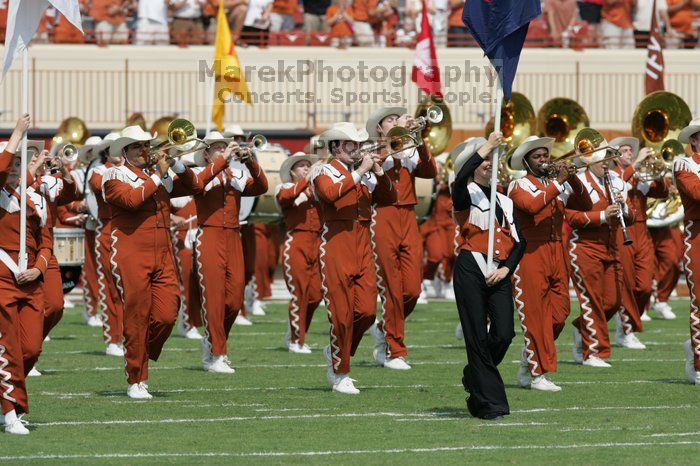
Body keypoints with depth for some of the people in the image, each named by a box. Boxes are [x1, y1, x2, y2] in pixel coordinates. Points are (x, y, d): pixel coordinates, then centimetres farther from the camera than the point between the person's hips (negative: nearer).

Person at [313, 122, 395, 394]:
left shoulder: (365, 174, 15)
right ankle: (340, 376, 6)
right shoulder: (325, 172, -3)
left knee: (367, 311, -2)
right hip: (337, 246, -5)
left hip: (363, 248, 5)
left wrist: (378, 171, -4)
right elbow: (331, 193, -24)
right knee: (342, 313, -4)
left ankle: (337, 352, 23)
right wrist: (359, 172, -20)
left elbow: (389, 197, 10)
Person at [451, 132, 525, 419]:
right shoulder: (465, 195, 2)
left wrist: (506, 268, -4)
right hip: (471, 271, -5)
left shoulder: (505, 202, 18)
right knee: (478, 336, -5)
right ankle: (488, 403, -1)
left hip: (499, 274, 5)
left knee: (504, 334, -7)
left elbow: (519, 242, 13)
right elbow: (460, 179, -24)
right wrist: (486, 146, -21)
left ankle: (474, 376, 22)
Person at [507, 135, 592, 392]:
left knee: (558, 314, 5)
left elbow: (585, 205, 10)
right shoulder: (519, 185, -1)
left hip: (556, 254, 6)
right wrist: (557, 182, -17)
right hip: (531, 253, -6)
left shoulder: (559, 185, 18)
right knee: (535, 315, -6)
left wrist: (573, 180, -4)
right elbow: (532, 205, -20)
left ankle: (527, 368, 21)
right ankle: (537, 374, -2)